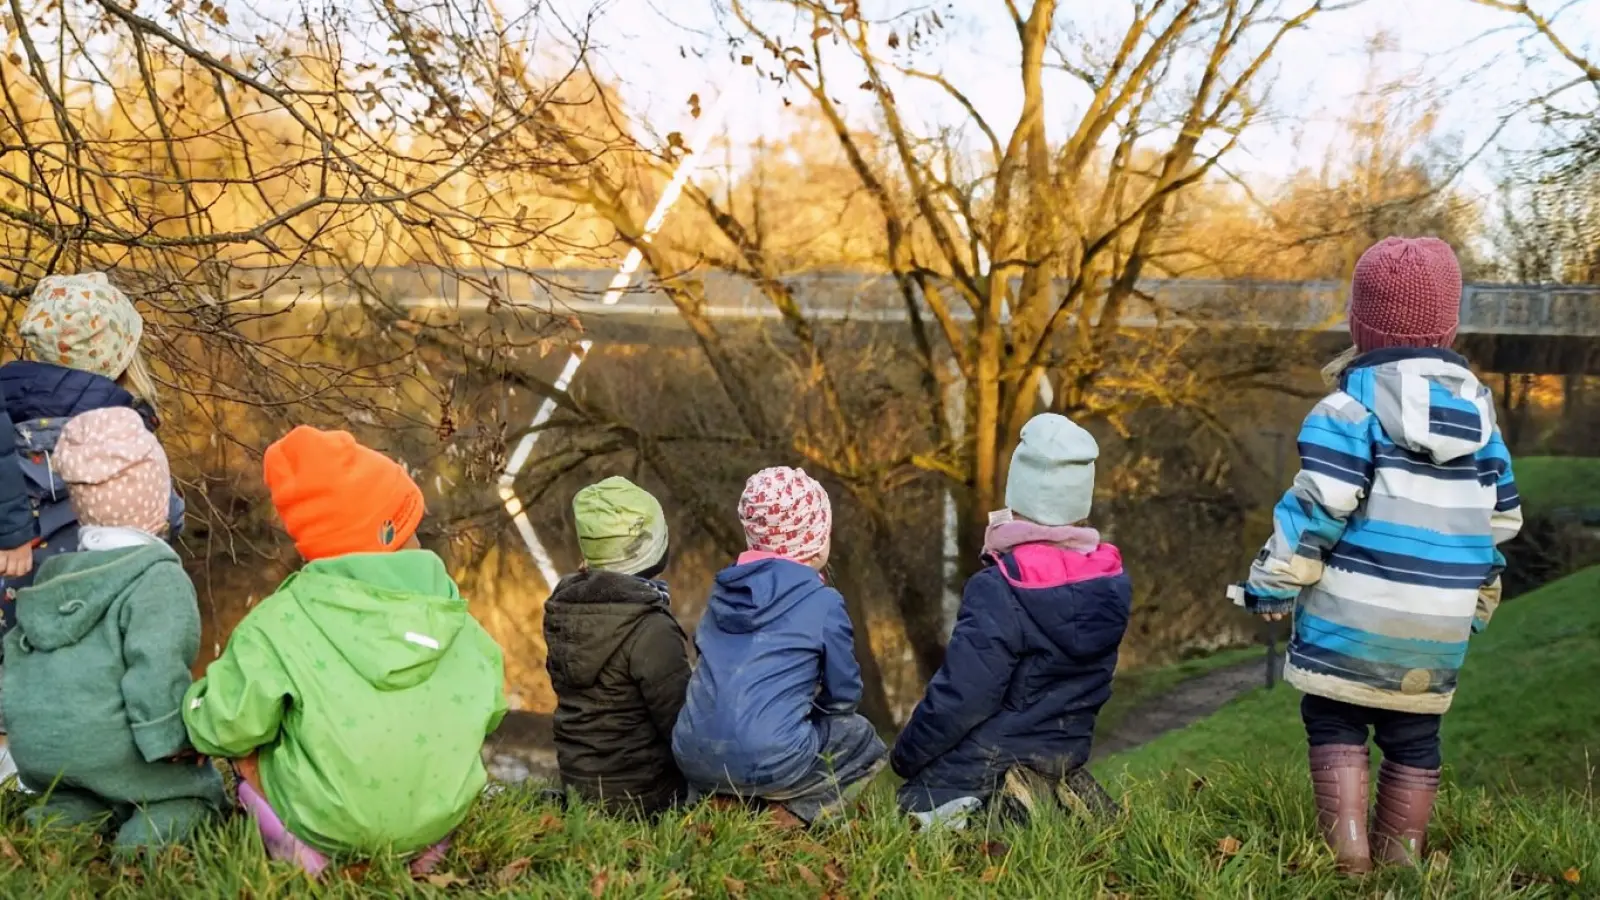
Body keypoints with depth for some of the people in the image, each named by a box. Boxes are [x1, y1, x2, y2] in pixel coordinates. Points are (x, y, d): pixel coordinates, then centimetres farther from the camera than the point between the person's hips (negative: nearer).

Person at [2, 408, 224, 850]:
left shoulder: (55, 573, 17)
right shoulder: (159, 577, -10)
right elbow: (156, 665, -20)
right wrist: (172, 741, -15)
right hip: (108, 746, -7)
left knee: (92, 793, 35)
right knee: (202, 788, 16)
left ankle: (60, 818, 2)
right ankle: (150, 833, -16)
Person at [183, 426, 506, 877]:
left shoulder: (280, 624, -12)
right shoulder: (459, 624, -2)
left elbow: (227, 728, -13)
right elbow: (489, 715, 5)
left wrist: (200, 704, 11)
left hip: (326, 824, -3)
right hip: (440, 817, 3)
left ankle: (300, 843, 8)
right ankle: (421, 842, 16)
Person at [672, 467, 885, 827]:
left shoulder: (724, 592, 14)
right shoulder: (823, 602, -2)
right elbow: (844, 697, 6)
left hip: (693, 756, 6)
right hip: (767, 759, -6)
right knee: (864, 740, 22)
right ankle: (789, 815, -2)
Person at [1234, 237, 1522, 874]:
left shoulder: (1357, 400, -11)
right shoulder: (1477, 406, 9)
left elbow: (1319, 504, -17)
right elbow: (1500, 517, 15)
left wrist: (1273, 582, -9)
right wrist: (1478, 602, 25)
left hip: (1355, 611, -5)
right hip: (1439, 624, 5)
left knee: (1335, 724, 7)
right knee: (1413, 738, 15)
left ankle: (1347, 854, 0)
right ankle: (1402, 861, 19)